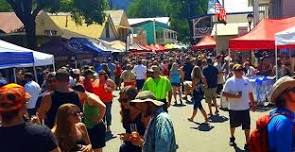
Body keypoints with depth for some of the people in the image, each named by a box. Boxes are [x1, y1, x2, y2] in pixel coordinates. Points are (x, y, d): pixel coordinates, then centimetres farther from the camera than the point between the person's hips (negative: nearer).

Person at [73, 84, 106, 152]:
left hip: (97, 127, -10)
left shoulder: (90, 97, -20)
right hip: (90, 127, 10)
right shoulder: (86, 99, 9)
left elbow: (103, 107, -33)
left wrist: (99, 119, -24)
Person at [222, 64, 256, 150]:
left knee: (247, 126, 1)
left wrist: (253, 103, 10)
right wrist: (234, 96, -21)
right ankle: (232, 138, 41)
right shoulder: (230, 81, -9)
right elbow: (224, 93, -11)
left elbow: (250, 93, 11)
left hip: (245, 108, 2)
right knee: (233, 124, 17)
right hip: (234, 108, -2)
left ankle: (247, 143, 13)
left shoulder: (246, 80, 3)